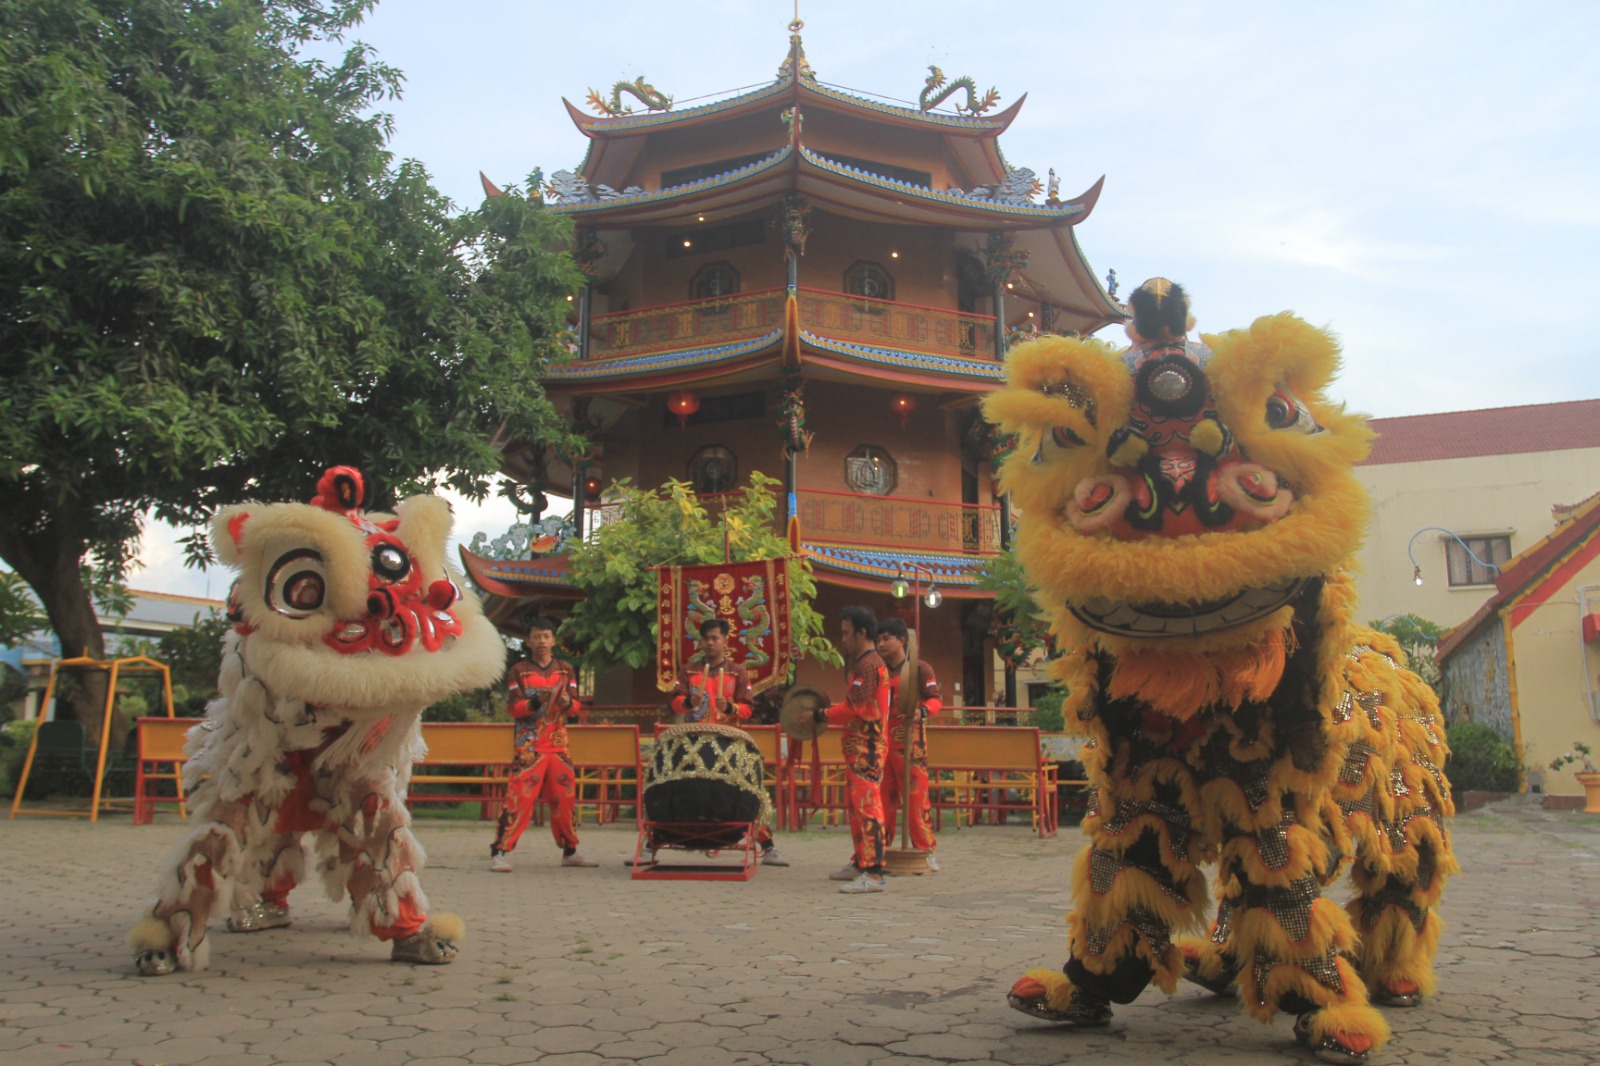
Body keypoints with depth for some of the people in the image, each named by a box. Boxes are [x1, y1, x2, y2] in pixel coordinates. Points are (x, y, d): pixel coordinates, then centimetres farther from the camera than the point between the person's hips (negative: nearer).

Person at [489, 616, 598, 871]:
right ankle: (499, 853, -9)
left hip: (558, 745, 4)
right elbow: (513, 708, -4)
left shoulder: (565, 670, 12)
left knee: (565, 798, 8)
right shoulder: (518, 671, 3)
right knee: (519, 796, -12)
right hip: (529, 746, -4)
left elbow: (575, 706, 5)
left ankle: (570, 852, 20)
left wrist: (567, 703, -18)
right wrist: (535, 701, -21)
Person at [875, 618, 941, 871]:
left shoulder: (920, 668, 0)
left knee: (916, 795, -6)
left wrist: (922, 711, -24)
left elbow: (935, 699, -5)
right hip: (882, 741, 6)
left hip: (910, 740, -6)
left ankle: (925, 851, 4)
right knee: (883, 797, 7)